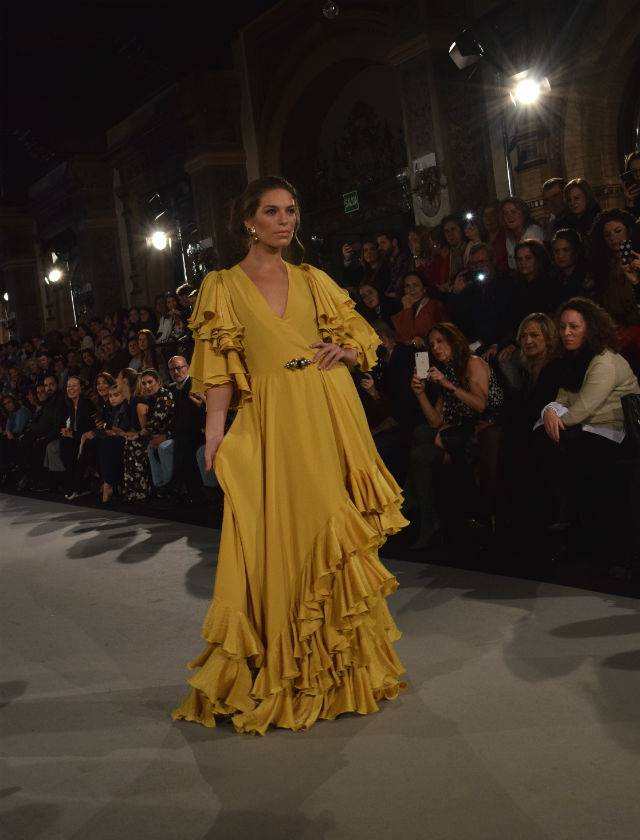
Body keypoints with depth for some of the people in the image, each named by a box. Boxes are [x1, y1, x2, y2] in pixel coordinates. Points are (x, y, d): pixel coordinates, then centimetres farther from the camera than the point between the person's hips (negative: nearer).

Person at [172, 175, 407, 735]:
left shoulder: (314, 281, 14)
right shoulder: (223, 287, 6)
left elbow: (365, 339, 18)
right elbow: (219, 371, -2)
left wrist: (345, 350, -5)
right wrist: (216, 435, -13)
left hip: (331, 416, 3)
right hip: (272, 423, -3)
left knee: (335, 535, 4)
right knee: (280, 538, -3)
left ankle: (341, 665, 18)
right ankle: (280, 672, 11)